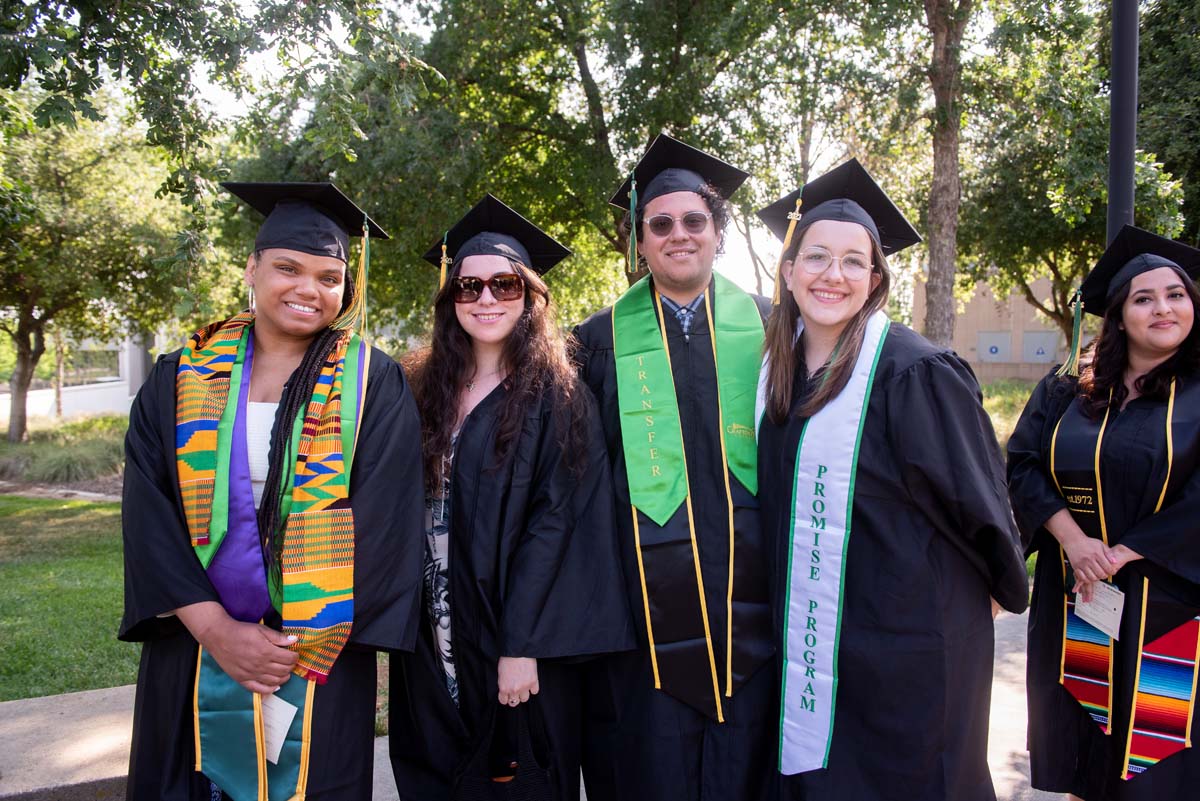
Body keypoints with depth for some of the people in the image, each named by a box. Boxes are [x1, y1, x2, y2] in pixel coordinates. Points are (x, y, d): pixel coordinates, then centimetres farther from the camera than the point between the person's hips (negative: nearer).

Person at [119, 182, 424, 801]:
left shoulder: (373, 385, -4)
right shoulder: (180, 379, 3)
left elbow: (381, 522, -10)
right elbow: (149, 514, -3)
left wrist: (310, 646, -14)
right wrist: (215, 629, -13)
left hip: (323, 660, -2)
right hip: (194, 652, 2)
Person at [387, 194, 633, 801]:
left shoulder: (556, 397, -7)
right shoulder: (428, 392, 8)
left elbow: (557, 523, -14)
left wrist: (522, 648, -20)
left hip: (515, 641, -4)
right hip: (435, 640, 5)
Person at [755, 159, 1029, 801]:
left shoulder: (915, 372, -18)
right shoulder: (776, 369, 2)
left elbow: (975, 496, -9)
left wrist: (1005, 587, 3)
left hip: (904, 641, -6)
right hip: (807, 636, 6)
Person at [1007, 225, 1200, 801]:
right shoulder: (1067, 392, 5)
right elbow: (1022, 464, -1)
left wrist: (1121, 554, -15)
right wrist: (1072, 538, -14)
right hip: (1075, 604, 3)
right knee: (1078, 754, 13)